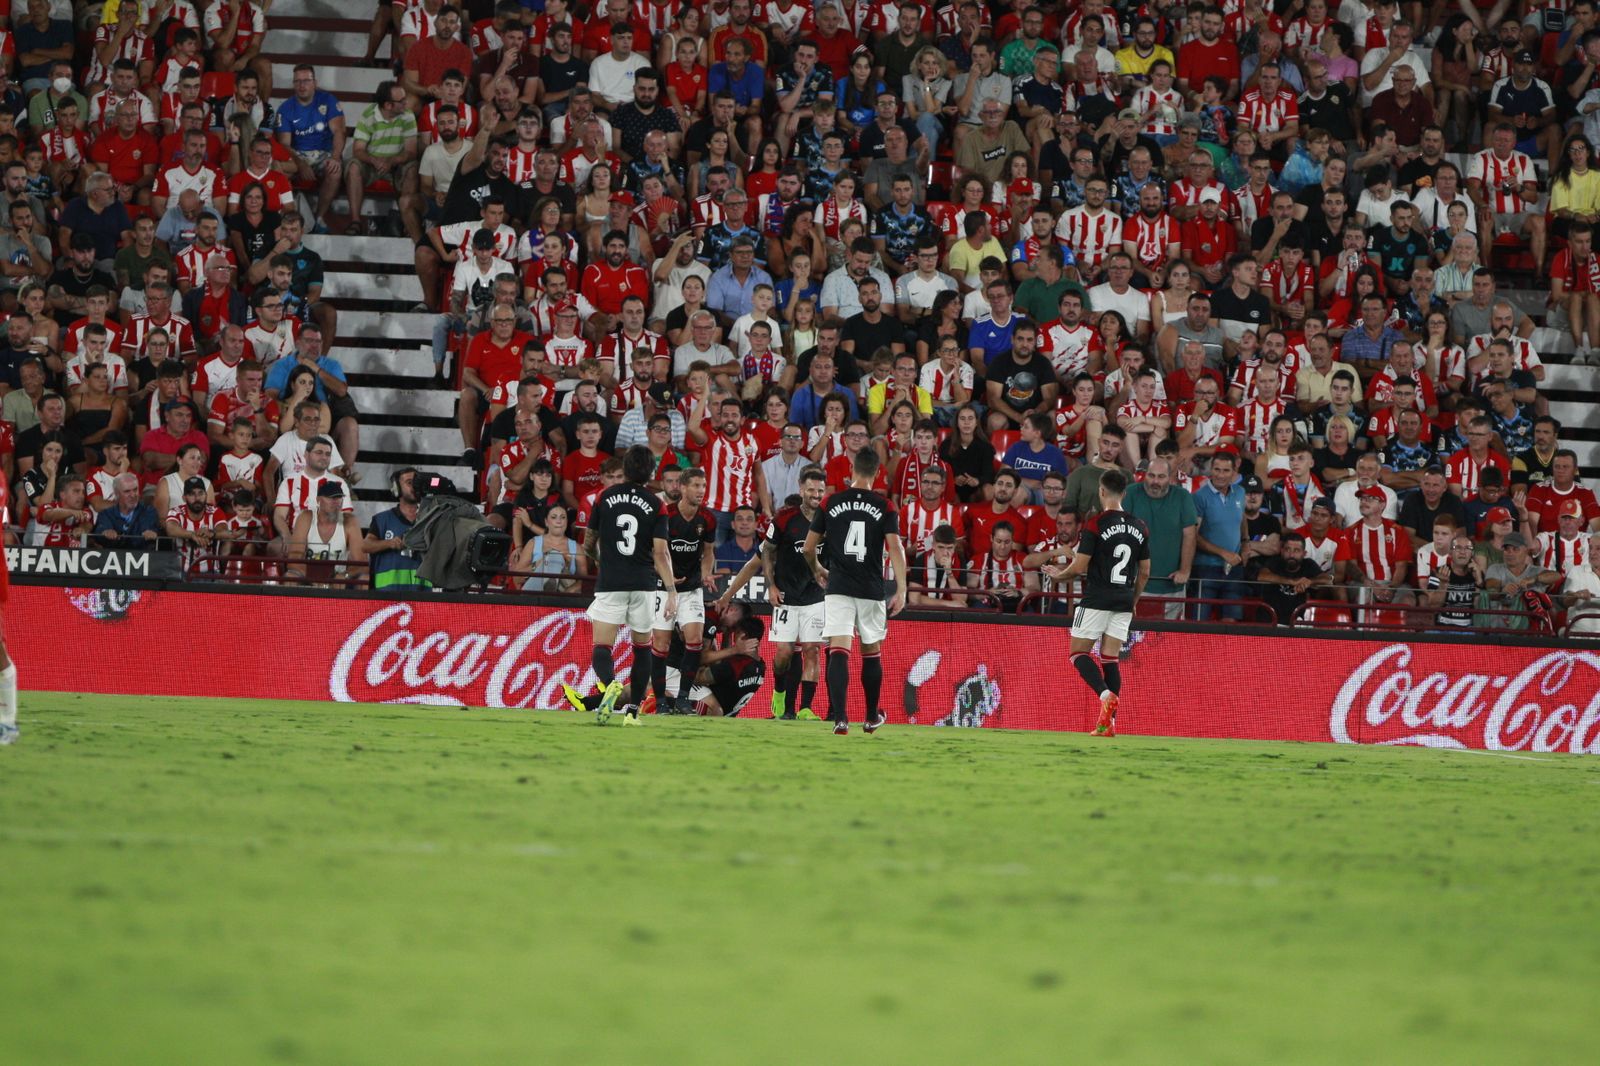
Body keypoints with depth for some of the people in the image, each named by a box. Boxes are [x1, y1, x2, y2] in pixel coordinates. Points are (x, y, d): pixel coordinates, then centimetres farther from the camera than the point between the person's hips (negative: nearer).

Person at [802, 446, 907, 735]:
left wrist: (817, 570, 29)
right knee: (871, 653, 17)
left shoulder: (831, 503, 3)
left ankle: (840, 718, -24)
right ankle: (872, 718, 30)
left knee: (838, 652, -8)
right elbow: (895, 548, -10)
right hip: (871, 590, 0)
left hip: (838, 589, 0)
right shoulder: (884, 507, 0)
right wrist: (901, 591, -10)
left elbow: (808, 548, 8)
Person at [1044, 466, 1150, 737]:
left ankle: (1105, 694, -21)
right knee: (1110, 659, 8)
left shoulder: (1094, 525, -10)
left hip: (1097, 599, -5)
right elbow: (1144, 572, 13)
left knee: (1079, 653, 4)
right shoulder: (1139, 528, 7)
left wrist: (1057, 575, 9)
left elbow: (1079, 567, -11)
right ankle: (1109, 722, -1)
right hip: (1124, 603, 5)